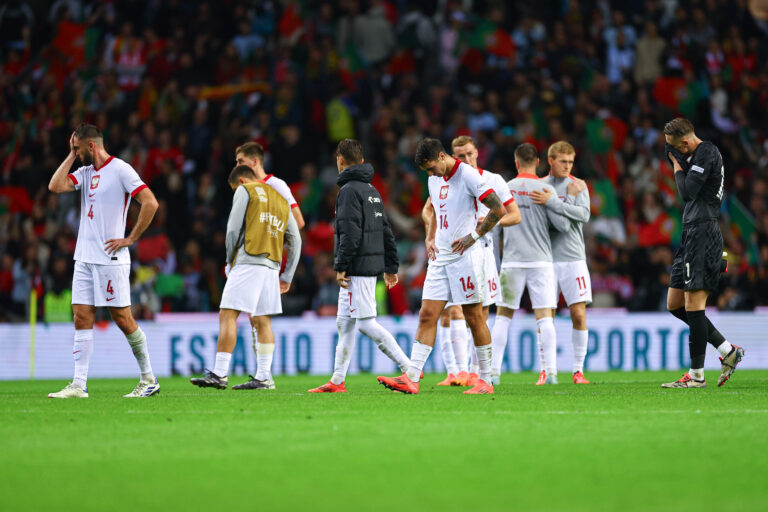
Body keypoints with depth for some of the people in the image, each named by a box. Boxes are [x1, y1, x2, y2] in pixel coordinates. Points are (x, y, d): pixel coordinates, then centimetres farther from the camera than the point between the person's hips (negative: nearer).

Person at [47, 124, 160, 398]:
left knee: (123, 319, -3)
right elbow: (55, 186, 2)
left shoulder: (120, 170, -9)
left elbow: (150, 203, -15)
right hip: (84, 259, 8)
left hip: (110, 259, -8)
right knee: (81, 318, 1)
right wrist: (71, 156, 4)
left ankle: (149, 379, 8)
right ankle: (79, 384, 0)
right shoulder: (85, 172, 14)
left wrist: (130, 239, -13)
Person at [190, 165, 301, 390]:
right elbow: (295, 241, 22)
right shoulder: (280, 200, 24)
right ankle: (264, 377, 5)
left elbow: (233, 230, -3)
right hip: (272, 266, 7)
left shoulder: (245, 190, 5)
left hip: (247, 262, -7)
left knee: (228, 315, -10)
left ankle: (220, 373, -17)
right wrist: (287, 277, 23)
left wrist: (230, 261, 9)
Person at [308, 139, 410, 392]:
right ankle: (337, 381, 15)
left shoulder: (349, 190, -11)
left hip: (358, 268, -10)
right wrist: (391, 266, 20)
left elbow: (350, 232, -20)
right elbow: (386, 231, 18)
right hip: (372, 265, 10)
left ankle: (409, 368, -15)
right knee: (345, 323, 13)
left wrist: (341, 266, -18)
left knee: (366, 323, -11)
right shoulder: (372, 190, 17)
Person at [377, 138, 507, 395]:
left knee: (474, 317, -1)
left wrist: (474, 236, -13)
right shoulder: (434, 180, 12)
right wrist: (430, 239, 15)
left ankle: (486, 380, 6)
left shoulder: (469, 175, -12)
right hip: (440, 257, 7)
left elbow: (498, 210, -13)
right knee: (427, 315, -1)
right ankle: (411, 378, -6)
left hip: (464, 256, -7)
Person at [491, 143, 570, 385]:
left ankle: (494, 370, 5)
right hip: (541, 260, -1)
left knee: (503, 316, 8)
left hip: (511, 262, 1)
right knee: (544, 316, -1)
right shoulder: (545, 189, -3)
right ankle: (550, 371, -9)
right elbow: (562, 225, -5)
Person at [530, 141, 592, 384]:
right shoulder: (539, 186, 7)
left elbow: (583, 214, -11)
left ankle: (578, 369, 3)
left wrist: (552, 202, -22)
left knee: (579, 314, -5)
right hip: (546, 259, 0)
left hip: (573, 257, 0)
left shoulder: (578, 185, 5)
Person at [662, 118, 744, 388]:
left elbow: (688, 192, -19)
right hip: (692, 235, 11)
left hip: (703, 232, -11)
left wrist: (677, 166, -2)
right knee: (674, 305, 11)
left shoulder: (707, 152, -11)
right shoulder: (696, 154, 20)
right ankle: (728, 351, 12)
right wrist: (678, 161, 8)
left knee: (693, 304, -10)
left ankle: (696, 375, -7)